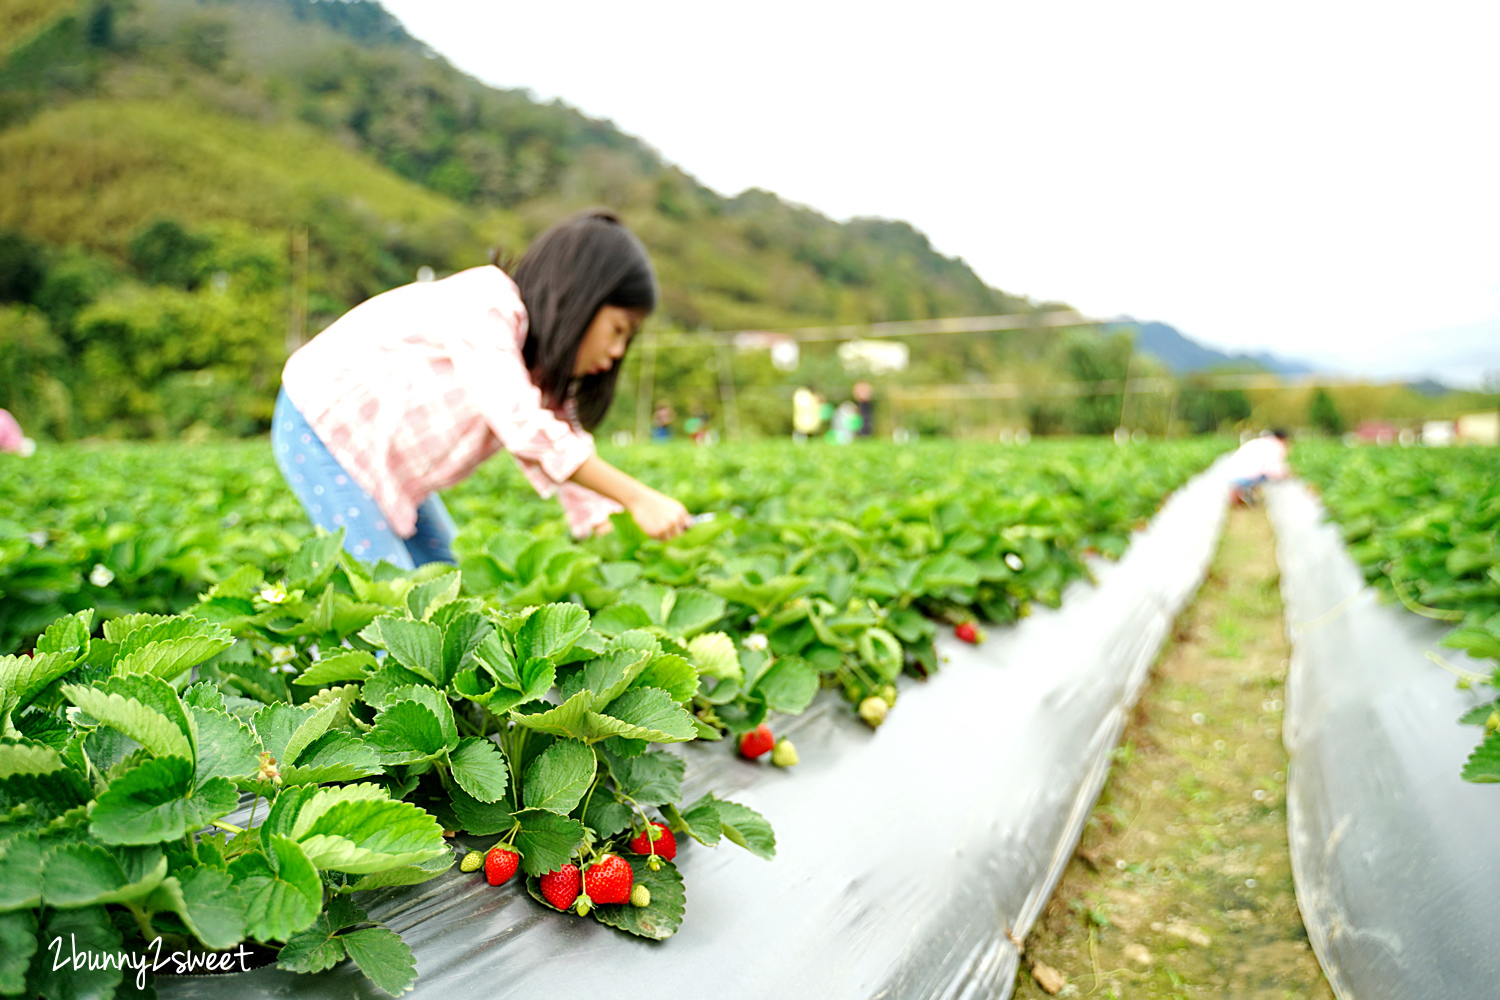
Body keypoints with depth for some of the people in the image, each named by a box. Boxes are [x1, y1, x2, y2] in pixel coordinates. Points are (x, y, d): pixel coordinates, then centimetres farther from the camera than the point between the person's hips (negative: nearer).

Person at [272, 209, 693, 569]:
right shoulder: (483, 308, -28)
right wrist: (637, 498, -36)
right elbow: (528, 432, -36)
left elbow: (565, 451, -4)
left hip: (382, 457, 9)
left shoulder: (537, 359, 0)